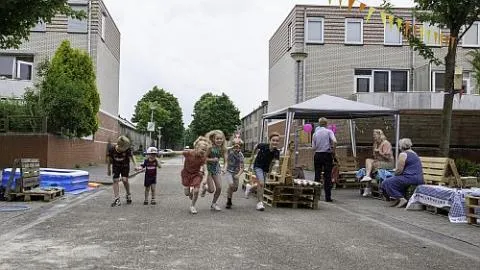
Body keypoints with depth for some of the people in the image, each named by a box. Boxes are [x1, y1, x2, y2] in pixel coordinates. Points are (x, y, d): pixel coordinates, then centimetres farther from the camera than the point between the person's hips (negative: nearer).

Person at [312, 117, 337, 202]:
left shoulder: (315, 133, 6)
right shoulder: (329, 131, -2)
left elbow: (313, 147, 3)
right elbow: (334, 142, -18)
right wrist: (333, 151, -6)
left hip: (317, 155, 3)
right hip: (327, 155, -2)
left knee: (317, 175, 8)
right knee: (327, 176, 1)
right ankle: (328, 197, 0)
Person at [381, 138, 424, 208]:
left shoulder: (403, 154, -9)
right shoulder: (414, 153, 20)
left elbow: (399, 170, -12)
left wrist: (395, 173, 9)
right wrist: (397, 170, 25)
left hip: (411, 178, -10)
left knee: (386, 183, -7)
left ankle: (401, 199, -13)